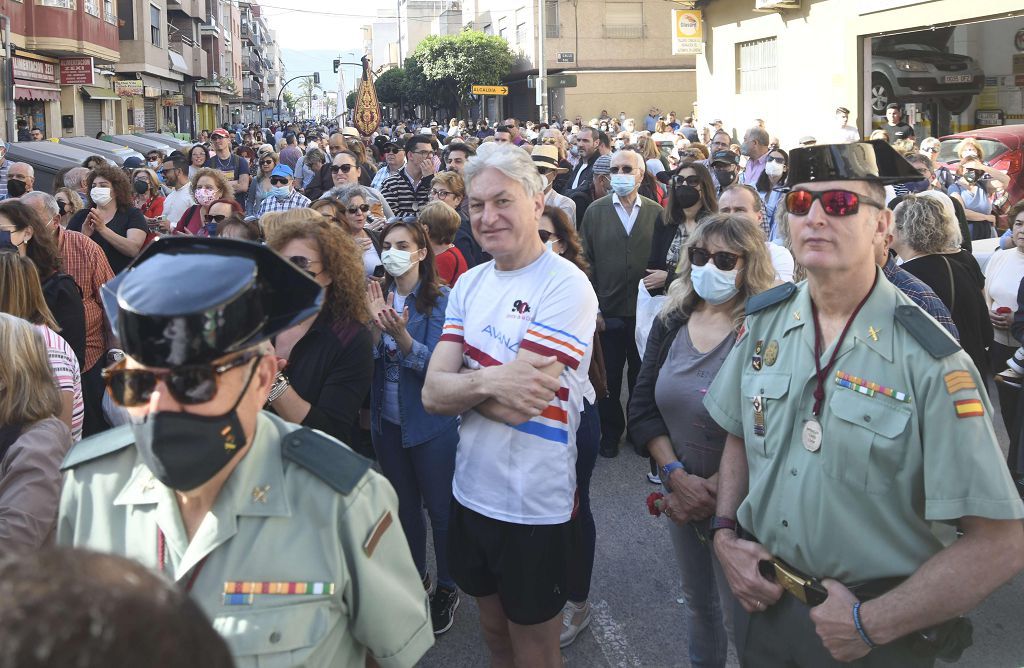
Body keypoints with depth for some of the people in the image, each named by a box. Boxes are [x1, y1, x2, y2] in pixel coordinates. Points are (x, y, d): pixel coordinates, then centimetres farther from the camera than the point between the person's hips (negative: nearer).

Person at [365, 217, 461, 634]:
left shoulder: (440, 300, -14)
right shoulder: (380, 296, 2)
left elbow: (436, 364, -21)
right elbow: (367, 361, -4)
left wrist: (402, 336, -36)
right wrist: (375, 323, -20)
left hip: (431, 423, -5)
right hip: (388, 422, 5)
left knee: (439, 508, 6)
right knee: (404, 505, 19)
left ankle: (446, 588, 23)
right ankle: (415, 576, 37)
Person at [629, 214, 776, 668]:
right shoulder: (670, 323, 0)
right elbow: (642, 409, -1)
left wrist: (713, 491, -19)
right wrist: (677, 477, -12)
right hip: (680, 494, 5)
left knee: (738, 614, 7)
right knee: (696, 598, 22)